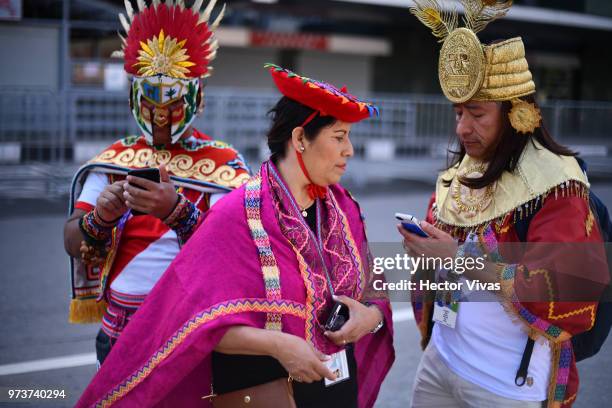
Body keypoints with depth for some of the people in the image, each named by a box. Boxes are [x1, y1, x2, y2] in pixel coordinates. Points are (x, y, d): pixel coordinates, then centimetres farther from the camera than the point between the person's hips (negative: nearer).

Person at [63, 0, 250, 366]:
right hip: (120, 331, 3)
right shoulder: (113, 160, 6)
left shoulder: (223, 164, -5)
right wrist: (100, 218, -22)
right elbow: (73, 243, 0)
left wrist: (177, 212, -36)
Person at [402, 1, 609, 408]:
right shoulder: (457, 174, 8)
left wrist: (462, 260, -25)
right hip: (439, 358, 7)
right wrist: (425, 247, -4)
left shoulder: (554, 184, -15)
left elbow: (568, 295, -23)